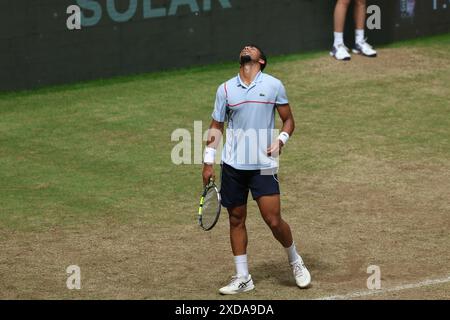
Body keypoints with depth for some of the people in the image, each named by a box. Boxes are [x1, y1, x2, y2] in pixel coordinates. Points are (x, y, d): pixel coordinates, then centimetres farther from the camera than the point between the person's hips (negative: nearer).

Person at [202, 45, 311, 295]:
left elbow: (289, 120, 7)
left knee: (273, 220, -8)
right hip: (233, 167, 3)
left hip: (264, 165, -2)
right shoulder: (226, 89, 6)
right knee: (236, 220, 6)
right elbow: (217, 127, 10)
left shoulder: (273, 85, 0)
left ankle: (295, 261, 19)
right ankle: (243, 278, 15)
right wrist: (208, 162, 4)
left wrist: (281, 141, -12)